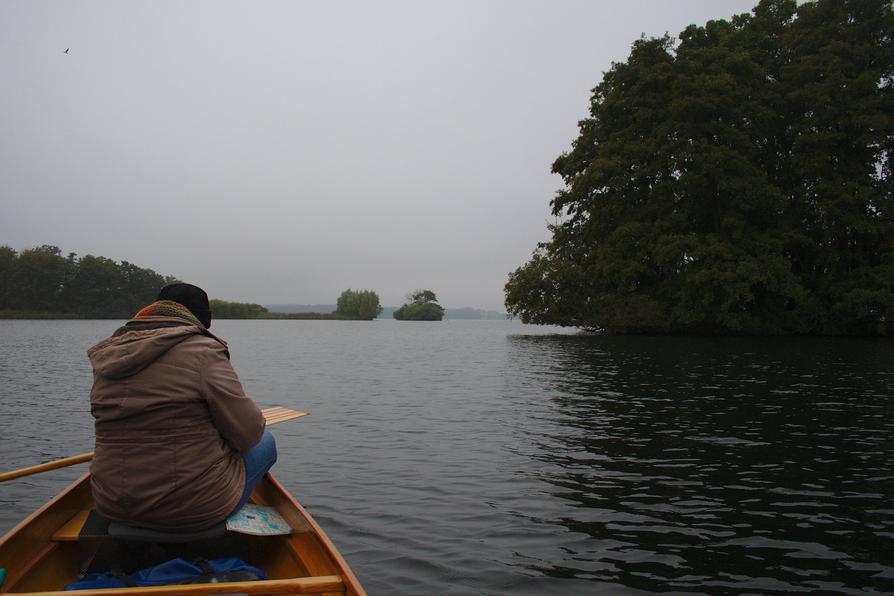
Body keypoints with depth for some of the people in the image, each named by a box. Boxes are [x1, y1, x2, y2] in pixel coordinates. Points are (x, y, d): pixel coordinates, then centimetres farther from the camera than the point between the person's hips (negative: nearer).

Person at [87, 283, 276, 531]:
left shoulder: (107, 357, 5)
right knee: (264, 443, 17)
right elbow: (247, 431, -14)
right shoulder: (202, 350, -15)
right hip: (195, 508, -7)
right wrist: (257, 422, 10)